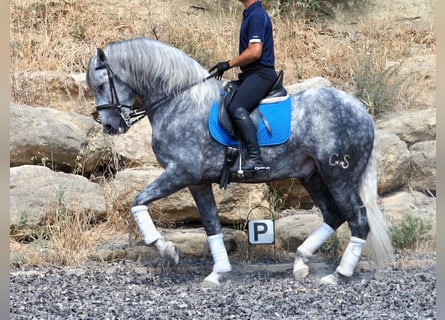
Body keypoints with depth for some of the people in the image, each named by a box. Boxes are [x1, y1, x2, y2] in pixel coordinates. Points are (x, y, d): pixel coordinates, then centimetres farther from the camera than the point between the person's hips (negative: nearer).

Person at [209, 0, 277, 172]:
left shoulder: (257, 16, -13)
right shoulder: (250, 14, 18)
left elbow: (255, 52, -21)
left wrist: (229, 64, -13)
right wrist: (229, 64, 19)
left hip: (261, 73, -11)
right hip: (251, 74, 11)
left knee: (236, 108, -29)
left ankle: (255, 158, -36)